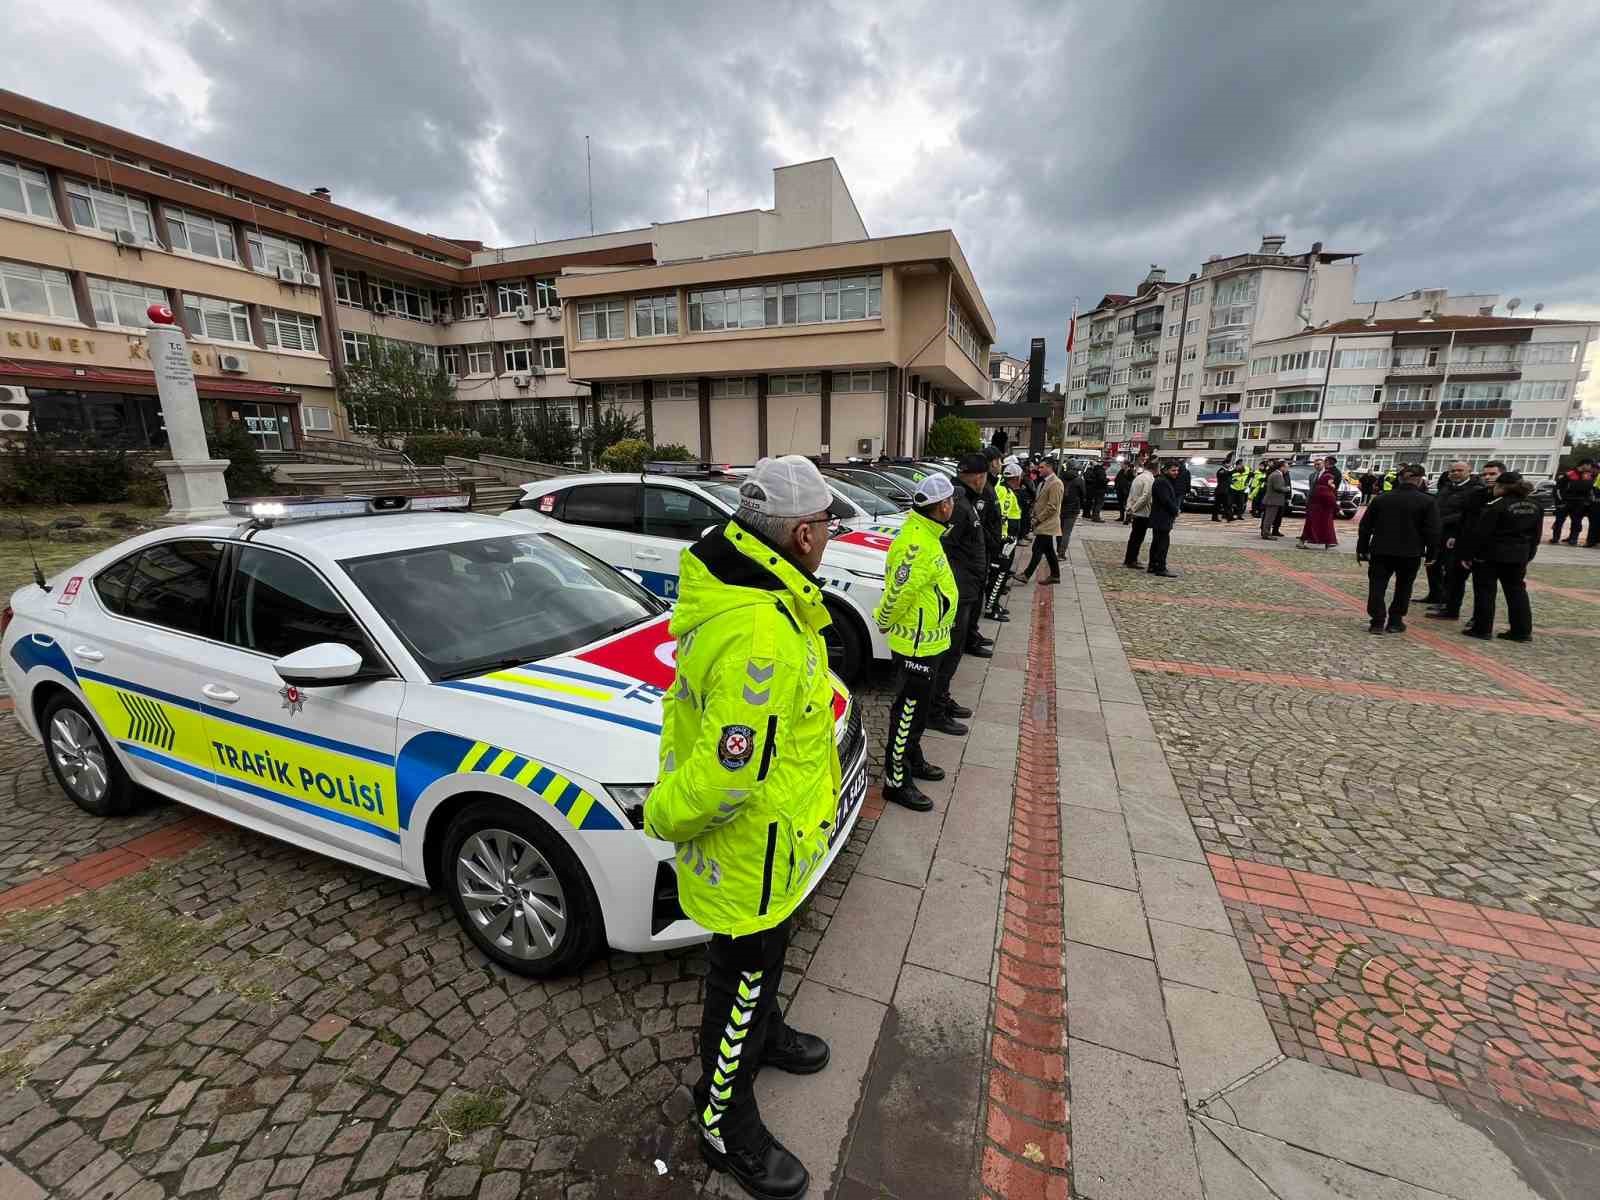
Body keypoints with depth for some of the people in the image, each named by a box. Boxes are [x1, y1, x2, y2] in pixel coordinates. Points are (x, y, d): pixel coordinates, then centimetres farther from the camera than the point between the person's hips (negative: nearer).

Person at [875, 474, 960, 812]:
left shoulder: (924, 533, 7)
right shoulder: (917, 544, -27)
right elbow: (898, 592, -26)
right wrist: (885, 623, -10)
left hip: (927, 640, 10)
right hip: (917, 644, -10)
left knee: (917, 707, 23)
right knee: (909, 711, 1)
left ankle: (913, 759, 41)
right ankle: (896, 781, 14)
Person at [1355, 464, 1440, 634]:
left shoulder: (1381, 498, 3)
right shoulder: (1427, 502, -5)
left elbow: (1365, 526, 5)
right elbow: (1432, 531, -7)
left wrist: (1362, 549, 12)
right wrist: (1431, 554, 2)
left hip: (1381, 551, 1)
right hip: (1410, 554, -1)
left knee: (1377, 586, 4)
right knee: (1403, 588, 13)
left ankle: (1377, 622, -2)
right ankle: (1395, 621, 16)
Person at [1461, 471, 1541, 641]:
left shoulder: (1496, 506, -15)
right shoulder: (1534, 507, 9)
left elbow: (1479, 533, -16)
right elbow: (1535, 536, 15)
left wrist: (1468, 554, -10)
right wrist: (1528, 556, 21)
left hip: (1490, 555, -7)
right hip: (1518, 556, 7)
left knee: (1485, 592, 0)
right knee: (1516, 591, 12)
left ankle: (1482, 629, 3)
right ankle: (1522, 631, 15)